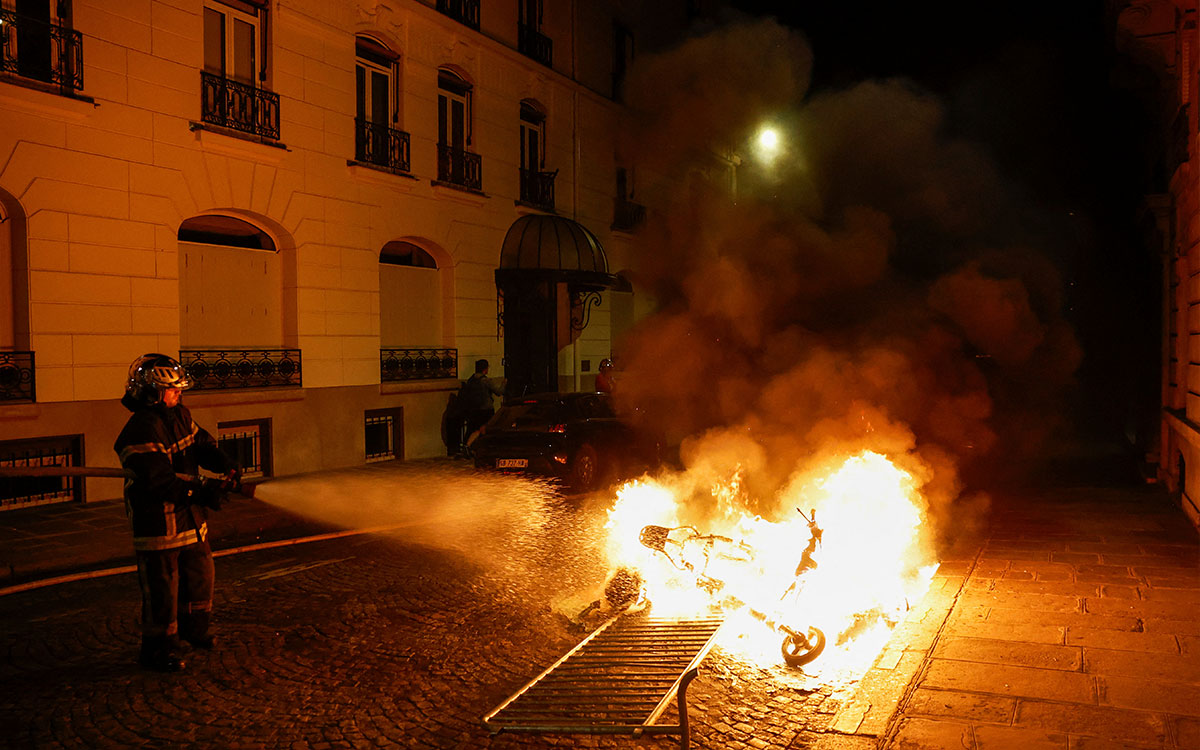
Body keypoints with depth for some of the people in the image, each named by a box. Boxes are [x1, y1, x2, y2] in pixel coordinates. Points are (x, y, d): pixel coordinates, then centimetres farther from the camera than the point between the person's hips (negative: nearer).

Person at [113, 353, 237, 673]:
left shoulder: (179, 416, 6)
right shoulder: (141, 432, -23)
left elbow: (201, 443, 10)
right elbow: (158, 480, -29)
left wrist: (223, 463, -12)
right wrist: (199, 492, -35)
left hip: (190, 515, 9)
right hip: (157, 523, -9)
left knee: (200, 574, 21)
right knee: (162, 587, 2)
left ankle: (193, 628, 42)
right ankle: (158, 649, 18)